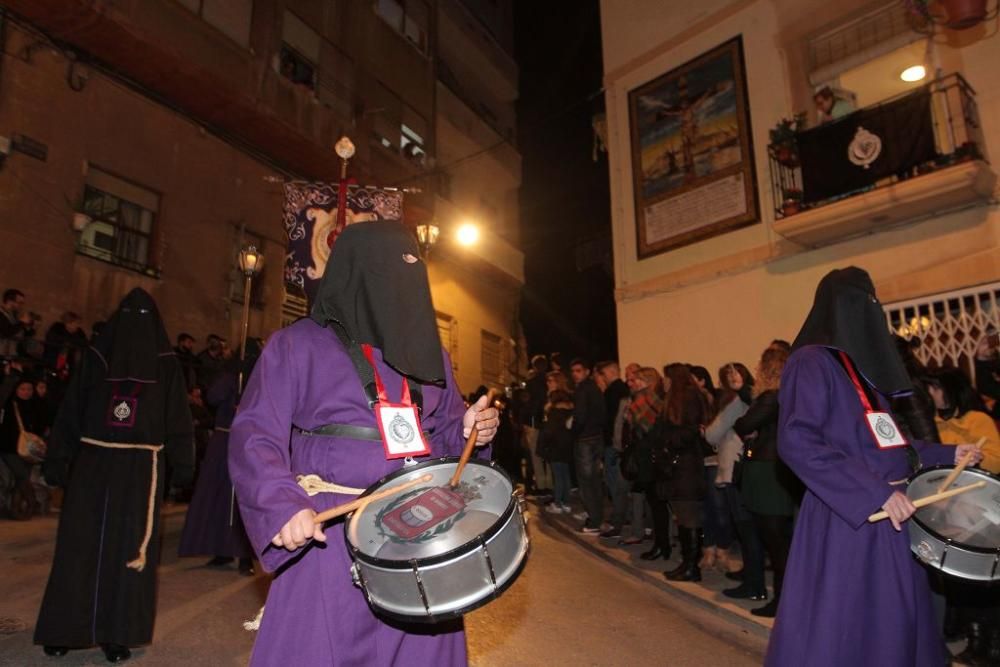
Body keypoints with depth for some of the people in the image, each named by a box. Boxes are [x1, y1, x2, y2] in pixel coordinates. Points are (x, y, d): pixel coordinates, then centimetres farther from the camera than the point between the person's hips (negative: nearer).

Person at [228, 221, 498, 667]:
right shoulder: (299, 344, -3)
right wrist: (283, 504, -25)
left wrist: (469, 429, -6)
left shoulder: (427, 351, 12)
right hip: (330, 531, -4)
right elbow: (255, 435, -9)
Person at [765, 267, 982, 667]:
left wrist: (945, 453, 18)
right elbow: (796, 442, -25)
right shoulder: (812, 362, -13)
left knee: (892, 627, 15)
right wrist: (875, 491, -26)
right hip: (844, 519, -9)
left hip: (885, 518, 9)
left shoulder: (864, 368, 15)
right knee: (835, 633, -1)